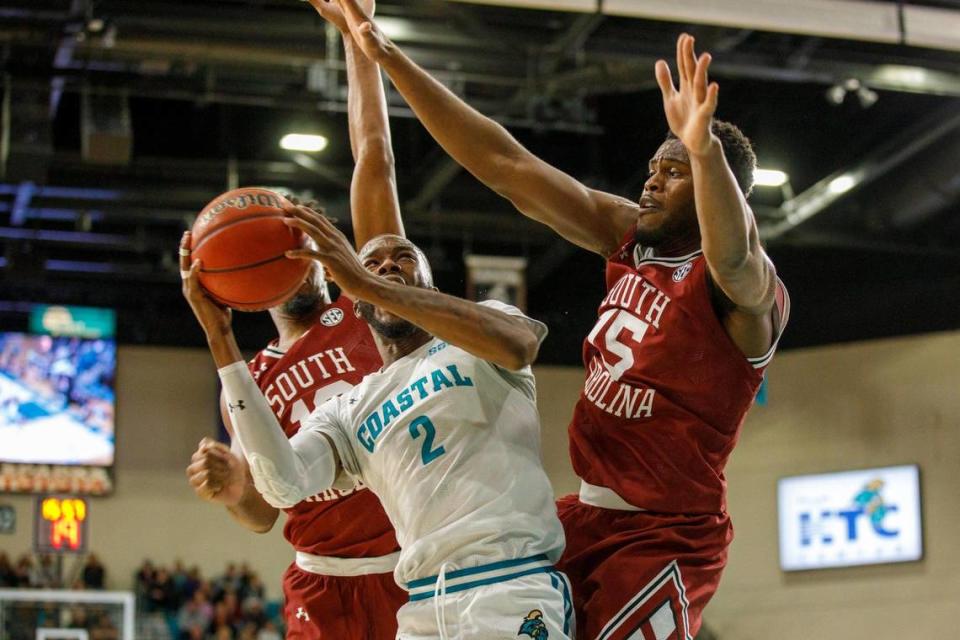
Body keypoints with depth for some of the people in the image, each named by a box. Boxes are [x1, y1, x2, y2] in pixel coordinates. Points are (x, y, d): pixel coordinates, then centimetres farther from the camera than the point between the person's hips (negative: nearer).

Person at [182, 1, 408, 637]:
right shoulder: (249, 382, 12)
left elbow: (375, 164, 2)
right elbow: (263, 514, 11)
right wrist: (233, 487, -13)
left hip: (420, 571, -2)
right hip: (324, 588, 2)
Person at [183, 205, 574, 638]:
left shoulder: (474, 346, 8)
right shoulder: (345, 415, 16)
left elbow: (518, 345, -18)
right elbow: (284, 485, -4)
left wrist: (369, 286, -22)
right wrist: (219, 335, -3)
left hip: (512, 588, -4)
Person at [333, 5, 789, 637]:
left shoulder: (751, 291, -16)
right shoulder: (630, 235, 5)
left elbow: (734, 259, -43)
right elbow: (508, 166, 4)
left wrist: (704, 149, -62)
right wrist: (391, 58, 1)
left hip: (665, 539, -8)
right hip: (591, 515, 8)